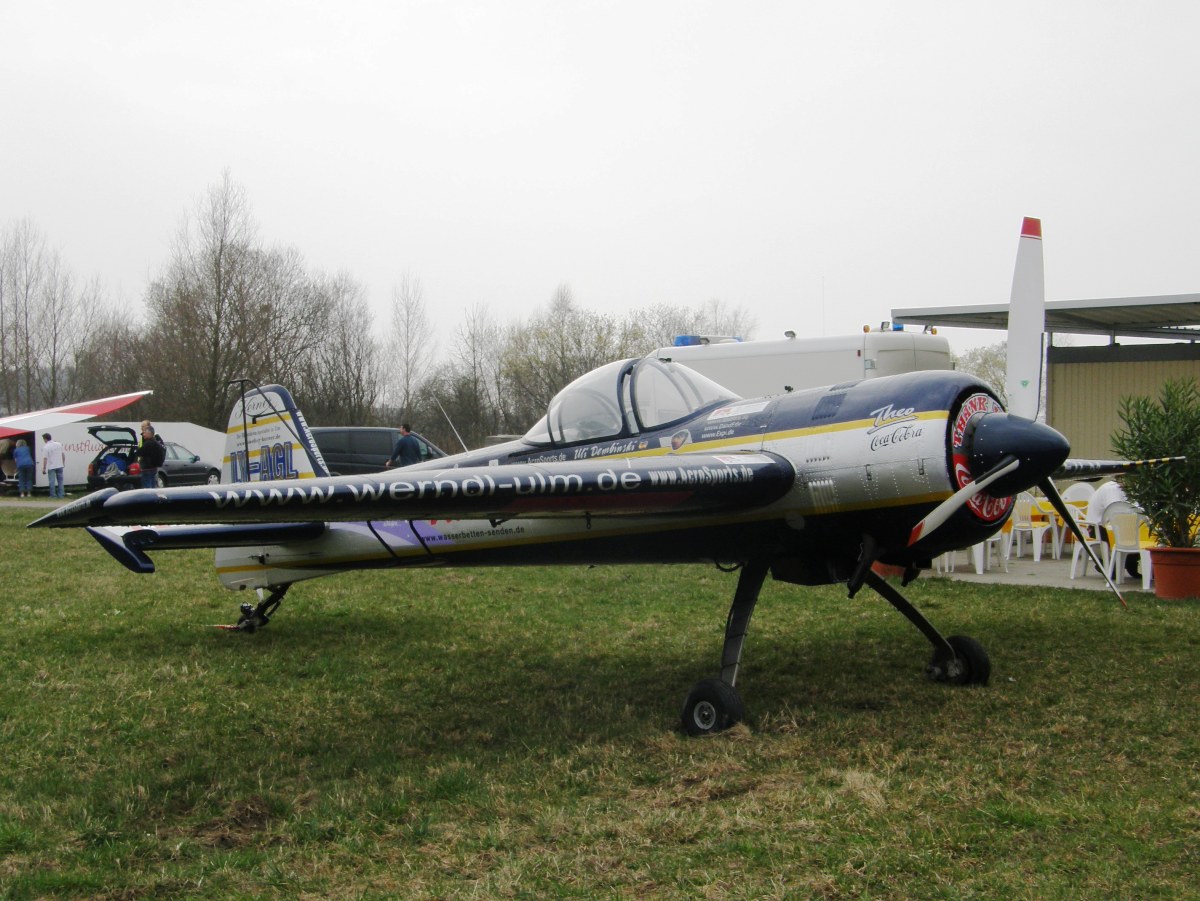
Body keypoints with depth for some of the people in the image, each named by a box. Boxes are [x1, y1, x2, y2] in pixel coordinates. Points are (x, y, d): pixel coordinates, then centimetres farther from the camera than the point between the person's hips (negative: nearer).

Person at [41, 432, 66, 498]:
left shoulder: (46, 447, -12)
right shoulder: (58, 444, 4)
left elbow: (45, 459, -14)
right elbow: (63, 455, 9)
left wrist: (44, 468, -9)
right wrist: (63, 463, 19)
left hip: (51, 467, -5)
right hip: (60, 466, 5)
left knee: (52, 481, 2)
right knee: (60, 480, 10)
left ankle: (53, 495, 2)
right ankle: (61, 494, 9)